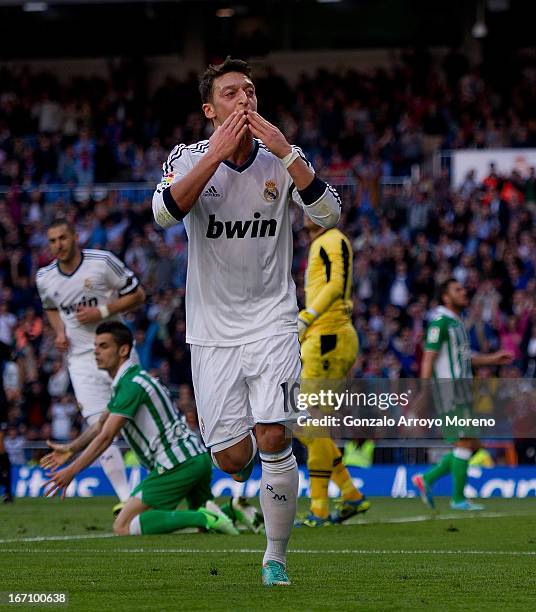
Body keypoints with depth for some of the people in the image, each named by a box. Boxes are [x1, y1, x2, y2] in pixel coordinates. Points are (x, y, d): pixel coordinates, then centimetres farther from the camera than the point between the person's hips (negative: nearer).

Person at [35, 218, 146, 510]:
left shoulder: (103, 262, -10)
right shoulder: (45, 278, 3)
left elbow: (137, 295, -3)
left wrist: (102, 312, -16)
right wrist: (60, 332, 2)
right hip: (81, 357, 3)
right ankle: (125, 496, -3)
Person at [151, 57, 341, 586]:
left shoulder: (280, 160, 0)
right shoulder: (191, 157, -3)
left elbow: (328, 214, -15)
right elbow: (165, 213, -24)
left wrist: (285, 150, -22)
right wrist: (218, 152, -27)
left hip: (271, 319, 0)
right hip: (212, 328, 0)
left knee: (273, 439, -15)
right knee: (231, 458, -2)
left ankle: (276, 557, 0)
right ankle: (251, 454, 37)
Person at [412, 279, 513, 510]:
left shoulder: (457, 323, 19)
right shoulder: (440, 322, -10)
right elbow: (428, 359, -16)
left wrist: (493, 359, 19)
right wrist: (424, 394, -22)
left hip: (461, 392, 9)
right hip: (448, 393, -9)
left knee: (472, 445, 8)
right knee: (465, 443, -8)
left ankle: (427, 479, 12)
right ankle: (458, 499, -1)